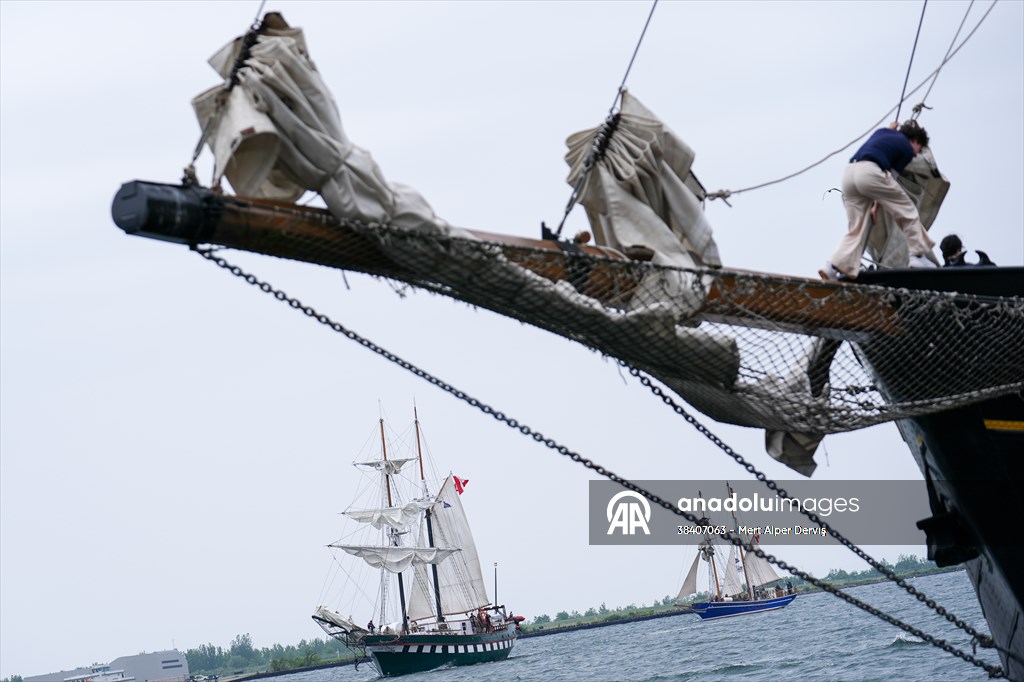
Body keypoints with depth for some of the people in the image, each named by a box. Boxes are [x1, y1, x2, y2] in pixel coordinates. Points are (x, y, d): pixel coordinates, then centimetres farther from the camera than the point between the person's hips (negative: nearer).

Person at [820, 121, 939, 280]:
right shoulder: (907, 149, 13)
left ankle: (835, 266, -5)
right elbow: (894, 172, 12)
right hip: (869, 172, -7)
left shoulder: (883, 131, 29)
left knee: (856, 229, 10)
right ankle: (919, 256, 6)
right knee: (906, 210, 9)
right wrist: (877, 204, 17)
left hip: (848, 173, 7)